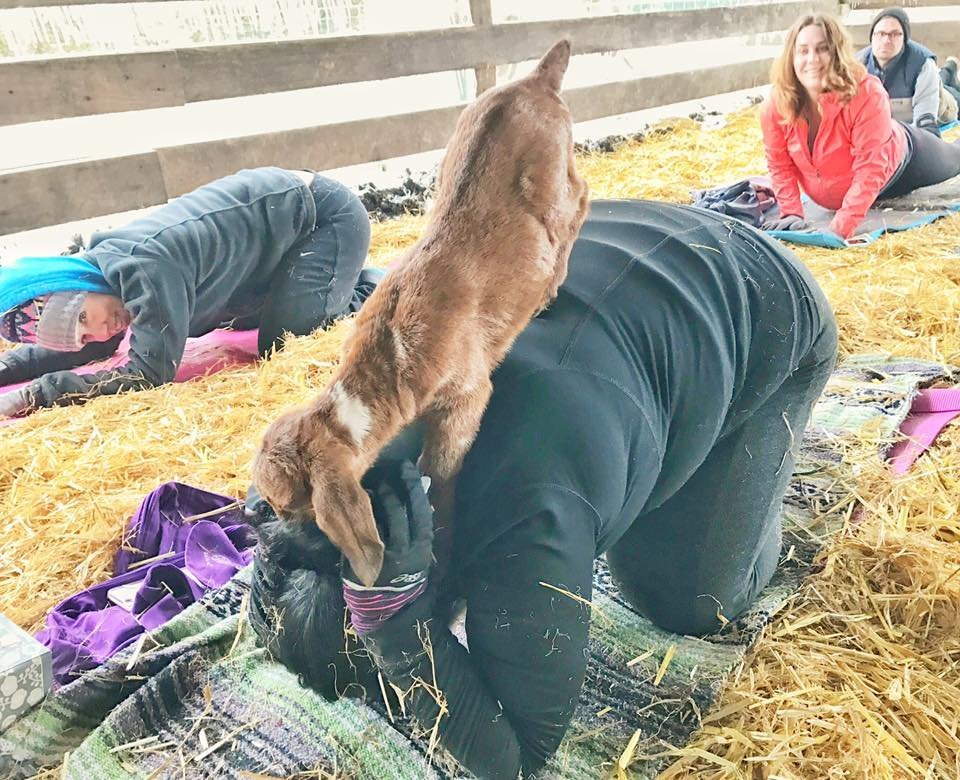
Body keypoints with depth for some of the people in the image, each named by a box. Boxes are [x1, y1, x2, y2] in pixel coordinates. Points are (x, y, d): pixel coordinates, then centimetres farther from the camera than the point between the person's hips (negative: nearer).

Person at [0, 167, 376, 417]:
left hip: (327, 213, -8)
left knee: (278, 342, -17)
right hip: (280, 203, 8)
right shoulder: (102, 262, -4)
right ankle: (355, 278, 28)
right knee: (249, 323, 15)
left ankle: (374, 296, 4)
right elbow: (90, 349, 11)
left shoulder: (145, 268, -32)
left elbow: (151, 372, -30)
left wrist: (33, 394, -27)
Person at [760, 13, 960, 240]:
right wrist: (791, 213, -25)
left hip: (897, 158, -4)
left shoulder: (866, 93, -40)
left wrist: (841, 227, -48)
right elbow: (780, 165, -18)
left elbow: (870, 168, -41)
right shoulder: (775, 106, -31)